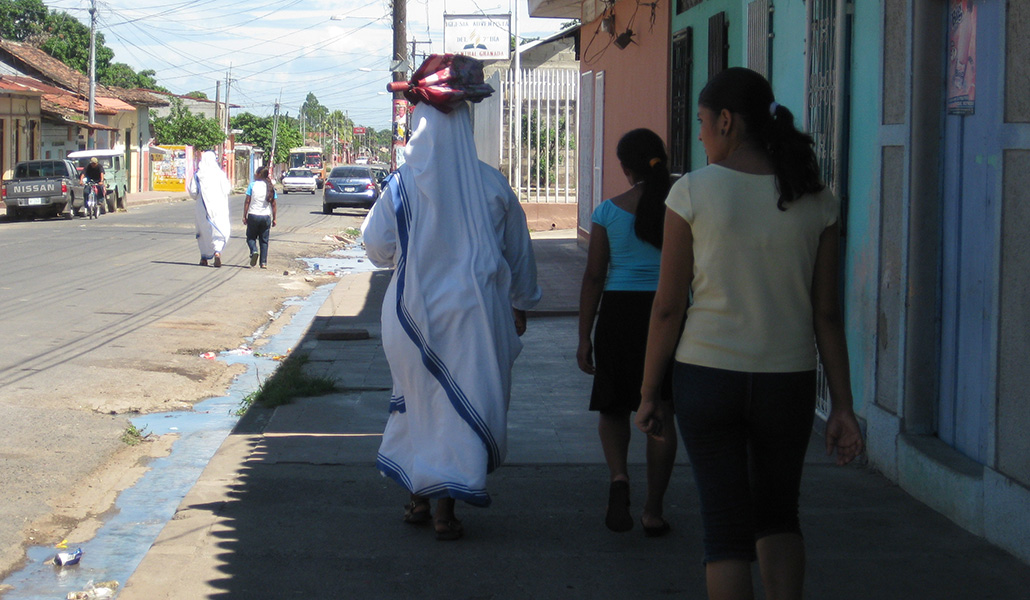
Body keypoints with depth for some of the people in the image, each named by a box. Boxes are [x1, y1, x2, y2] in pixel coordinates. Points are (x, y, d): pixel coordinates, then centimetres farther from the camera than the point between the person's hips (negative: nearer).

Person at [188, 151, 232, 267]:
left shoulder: (197, 175, -3)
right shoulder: (220, 174, -4)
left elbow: (193, 192, -5)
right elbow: (228, 190, -5)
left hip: (203, 208, 1)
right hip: (219, 207, -1)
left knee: (203, 232, 14)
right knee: (221, 231, 4)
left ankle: (204, 258, 16)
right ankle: (217, 252, -20)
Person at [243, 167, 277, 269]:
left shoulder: (253, 185, -5)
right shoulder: (270, 187, 3)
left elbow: (247, 201, -5)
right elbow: (273, 204, 6)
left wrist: (245, 216, 2)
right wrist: (274, 219, 13)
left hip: (253, 215, -3)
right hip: (266, 216, 3)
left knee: (251, 237, 12)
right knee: (264, 240, 9)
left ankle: (254, 251, -16)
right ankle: (264, 262, 4)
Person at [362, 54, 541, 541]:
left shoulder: (404, 184, -9)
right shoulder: (492, 184, -4)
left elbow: (376, 246, -1)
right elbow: (518, 251, 6)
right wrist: (520, 304, 19)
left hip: (415, 312, 0)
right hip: (475, 311, 0)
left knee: (419, 400, 16)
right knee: (464, 402, 5)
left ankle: (419, 498, 22)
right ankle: (446, 507, 2)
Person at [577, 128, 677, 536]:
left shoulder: (609, 211, -3)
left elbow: (594, 277, -2)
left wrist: (584, 337, 3)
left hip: (619, 313, 0)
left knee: (613, 406, 16)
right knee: (661, 413, 8)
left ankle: (618, 476, -12)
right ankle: (653, 512, 10)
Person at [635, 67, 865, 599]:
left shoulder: (693, 191, -8)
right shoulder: (814, 199, 0)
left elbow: (668, 306, -6)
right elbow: (826, 312, 0)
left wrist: (649, 392, 4)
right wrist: (842, 405, 4)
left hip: (707, 375, -2)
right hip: (787, 380, 2)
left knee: (726, 525, 6)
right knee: (778, 515, 22)